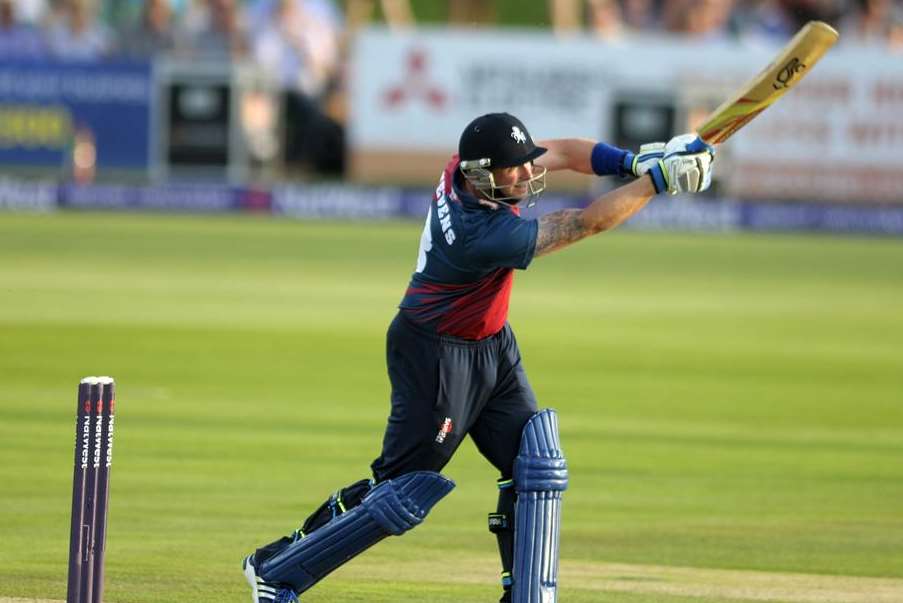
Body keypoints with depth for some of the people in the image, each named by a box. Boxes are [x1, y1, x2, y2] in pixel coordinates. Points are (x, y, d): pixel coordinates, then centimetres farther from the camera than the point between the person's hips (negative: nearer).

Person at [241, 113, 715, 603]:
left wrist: (633, 162, -16)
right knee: (404, 491, -3)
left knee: (539, 467, 3)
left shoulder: (470, 170, -12)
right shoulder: (484, 235, -34)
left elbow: (560, 152, -1)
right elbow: (587, 223, -31)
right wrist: (657, 179, -27)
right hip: (435, 355, -9)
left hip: (493, 347, 9)